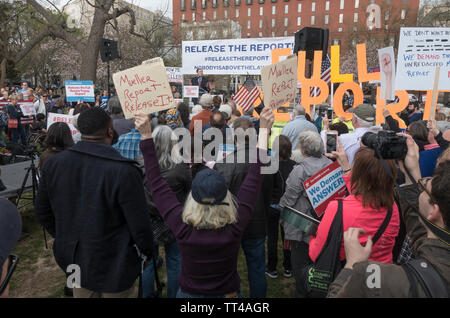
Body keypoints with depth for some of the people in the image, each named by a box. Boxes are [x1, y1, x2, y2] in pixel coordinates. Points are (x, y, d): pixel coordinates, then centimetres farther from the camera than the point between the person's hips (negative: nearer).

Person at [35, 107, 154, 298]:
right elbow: (139, 225, -21)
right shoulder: (124, 171, -28)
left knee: (82, 292, 27)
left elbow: (42, 212, 4)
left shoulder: (53, 163, -9)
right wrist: (148, 251, -2)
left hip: (73, 260, 5)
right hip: (113, 264, -5)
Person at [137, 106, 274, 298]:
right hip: (228, 293, 0)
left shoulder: (182, 227, -30)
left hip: (189, 293, 1)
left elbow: (156, 183, -22)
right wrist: (264, 130, -19)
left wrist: (147, 136, -20)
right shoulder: (235, 227, -30)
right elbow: (254, 179, -24)